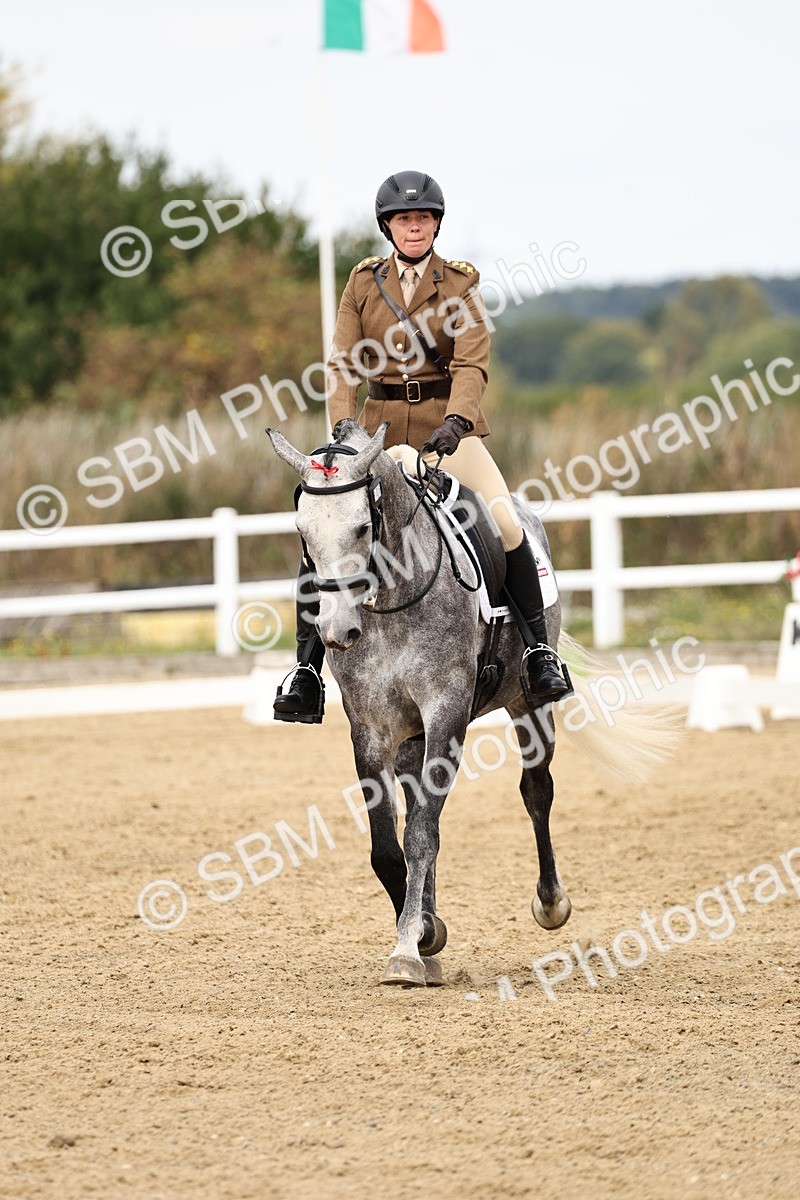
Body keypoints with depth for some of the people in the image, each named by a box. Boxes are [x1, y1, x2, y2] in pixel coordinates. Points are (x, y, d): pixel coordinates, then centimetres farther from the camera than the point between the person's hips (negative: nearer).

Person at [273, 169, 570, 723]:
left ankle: (540, 651, -9)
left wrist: (455, 422, -28)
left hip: (447, 422, -2)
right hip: (381, 424, 2)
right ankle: (307, 674, -7)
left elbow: (472, 364, -10)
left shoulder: (460, 283, 1)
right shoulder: (363, 283, 6)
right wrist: (344, 433, -15)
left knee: (507, 523, -23)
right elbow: (343, 365, 0)